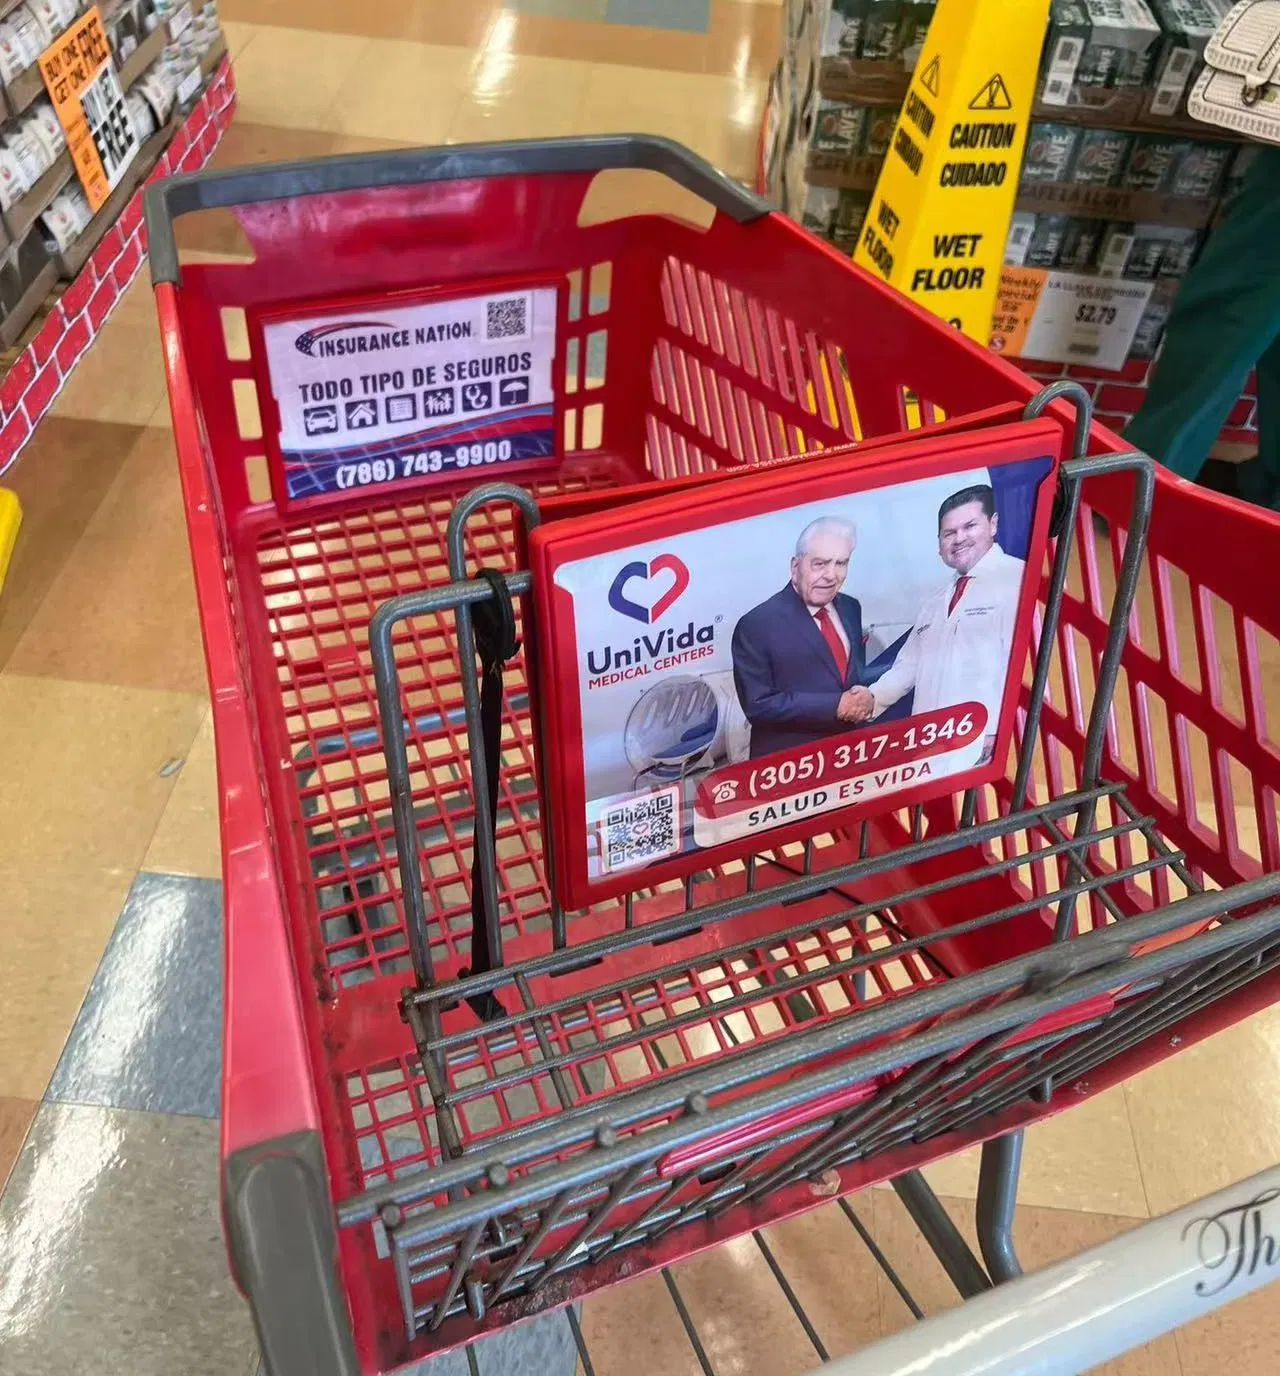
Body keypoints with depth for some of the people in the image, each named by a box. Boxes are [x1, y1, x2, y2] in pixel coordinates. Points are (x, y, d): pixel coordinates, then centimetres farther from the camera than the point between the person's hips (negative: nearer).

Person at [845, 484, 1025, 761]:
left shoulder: (1016, 579, -3)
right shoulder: (935, 603, 24)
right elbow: (910, 664, 24)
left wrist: (994, 729, -23)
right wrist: (873, 698, 6)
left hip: (987, 744, -6)